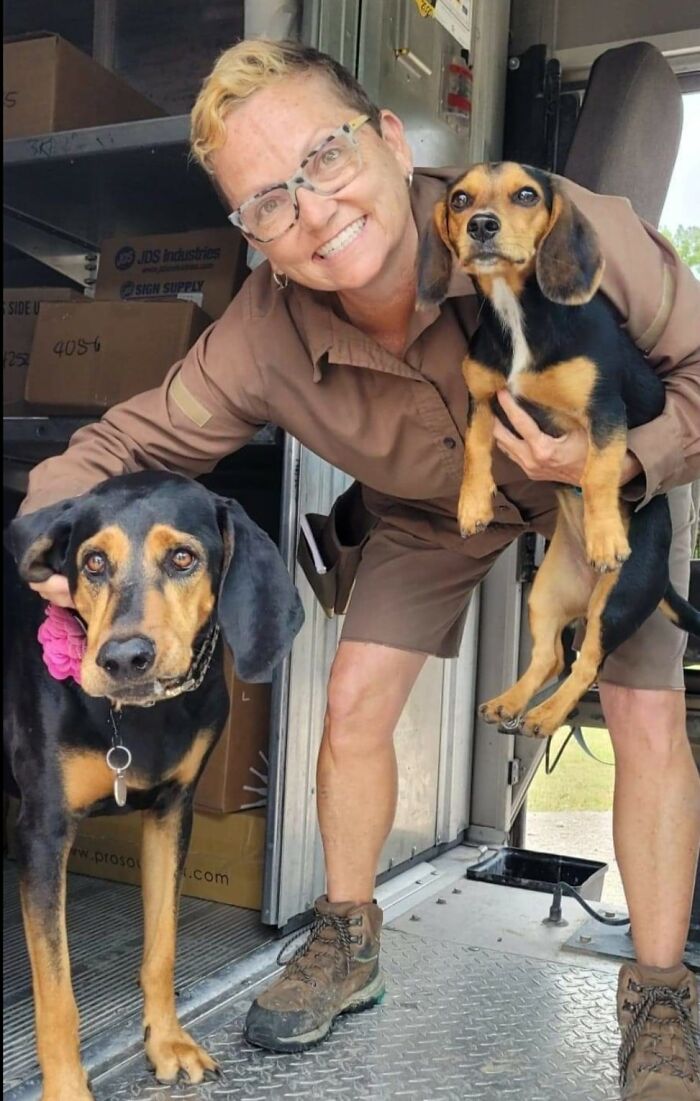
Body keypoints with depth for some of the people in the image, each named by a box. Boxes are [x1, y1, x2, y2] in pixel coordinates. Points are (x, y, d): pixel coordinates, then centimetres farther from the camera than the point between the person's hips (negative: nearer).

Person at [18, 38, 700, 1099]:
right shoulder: (259, 341, -29)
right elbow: (133, 440, -16)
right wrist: (49, 520, -36)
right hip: (432, 508, 2)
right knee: (354, 700, -5)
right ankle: (347, 947, 20)